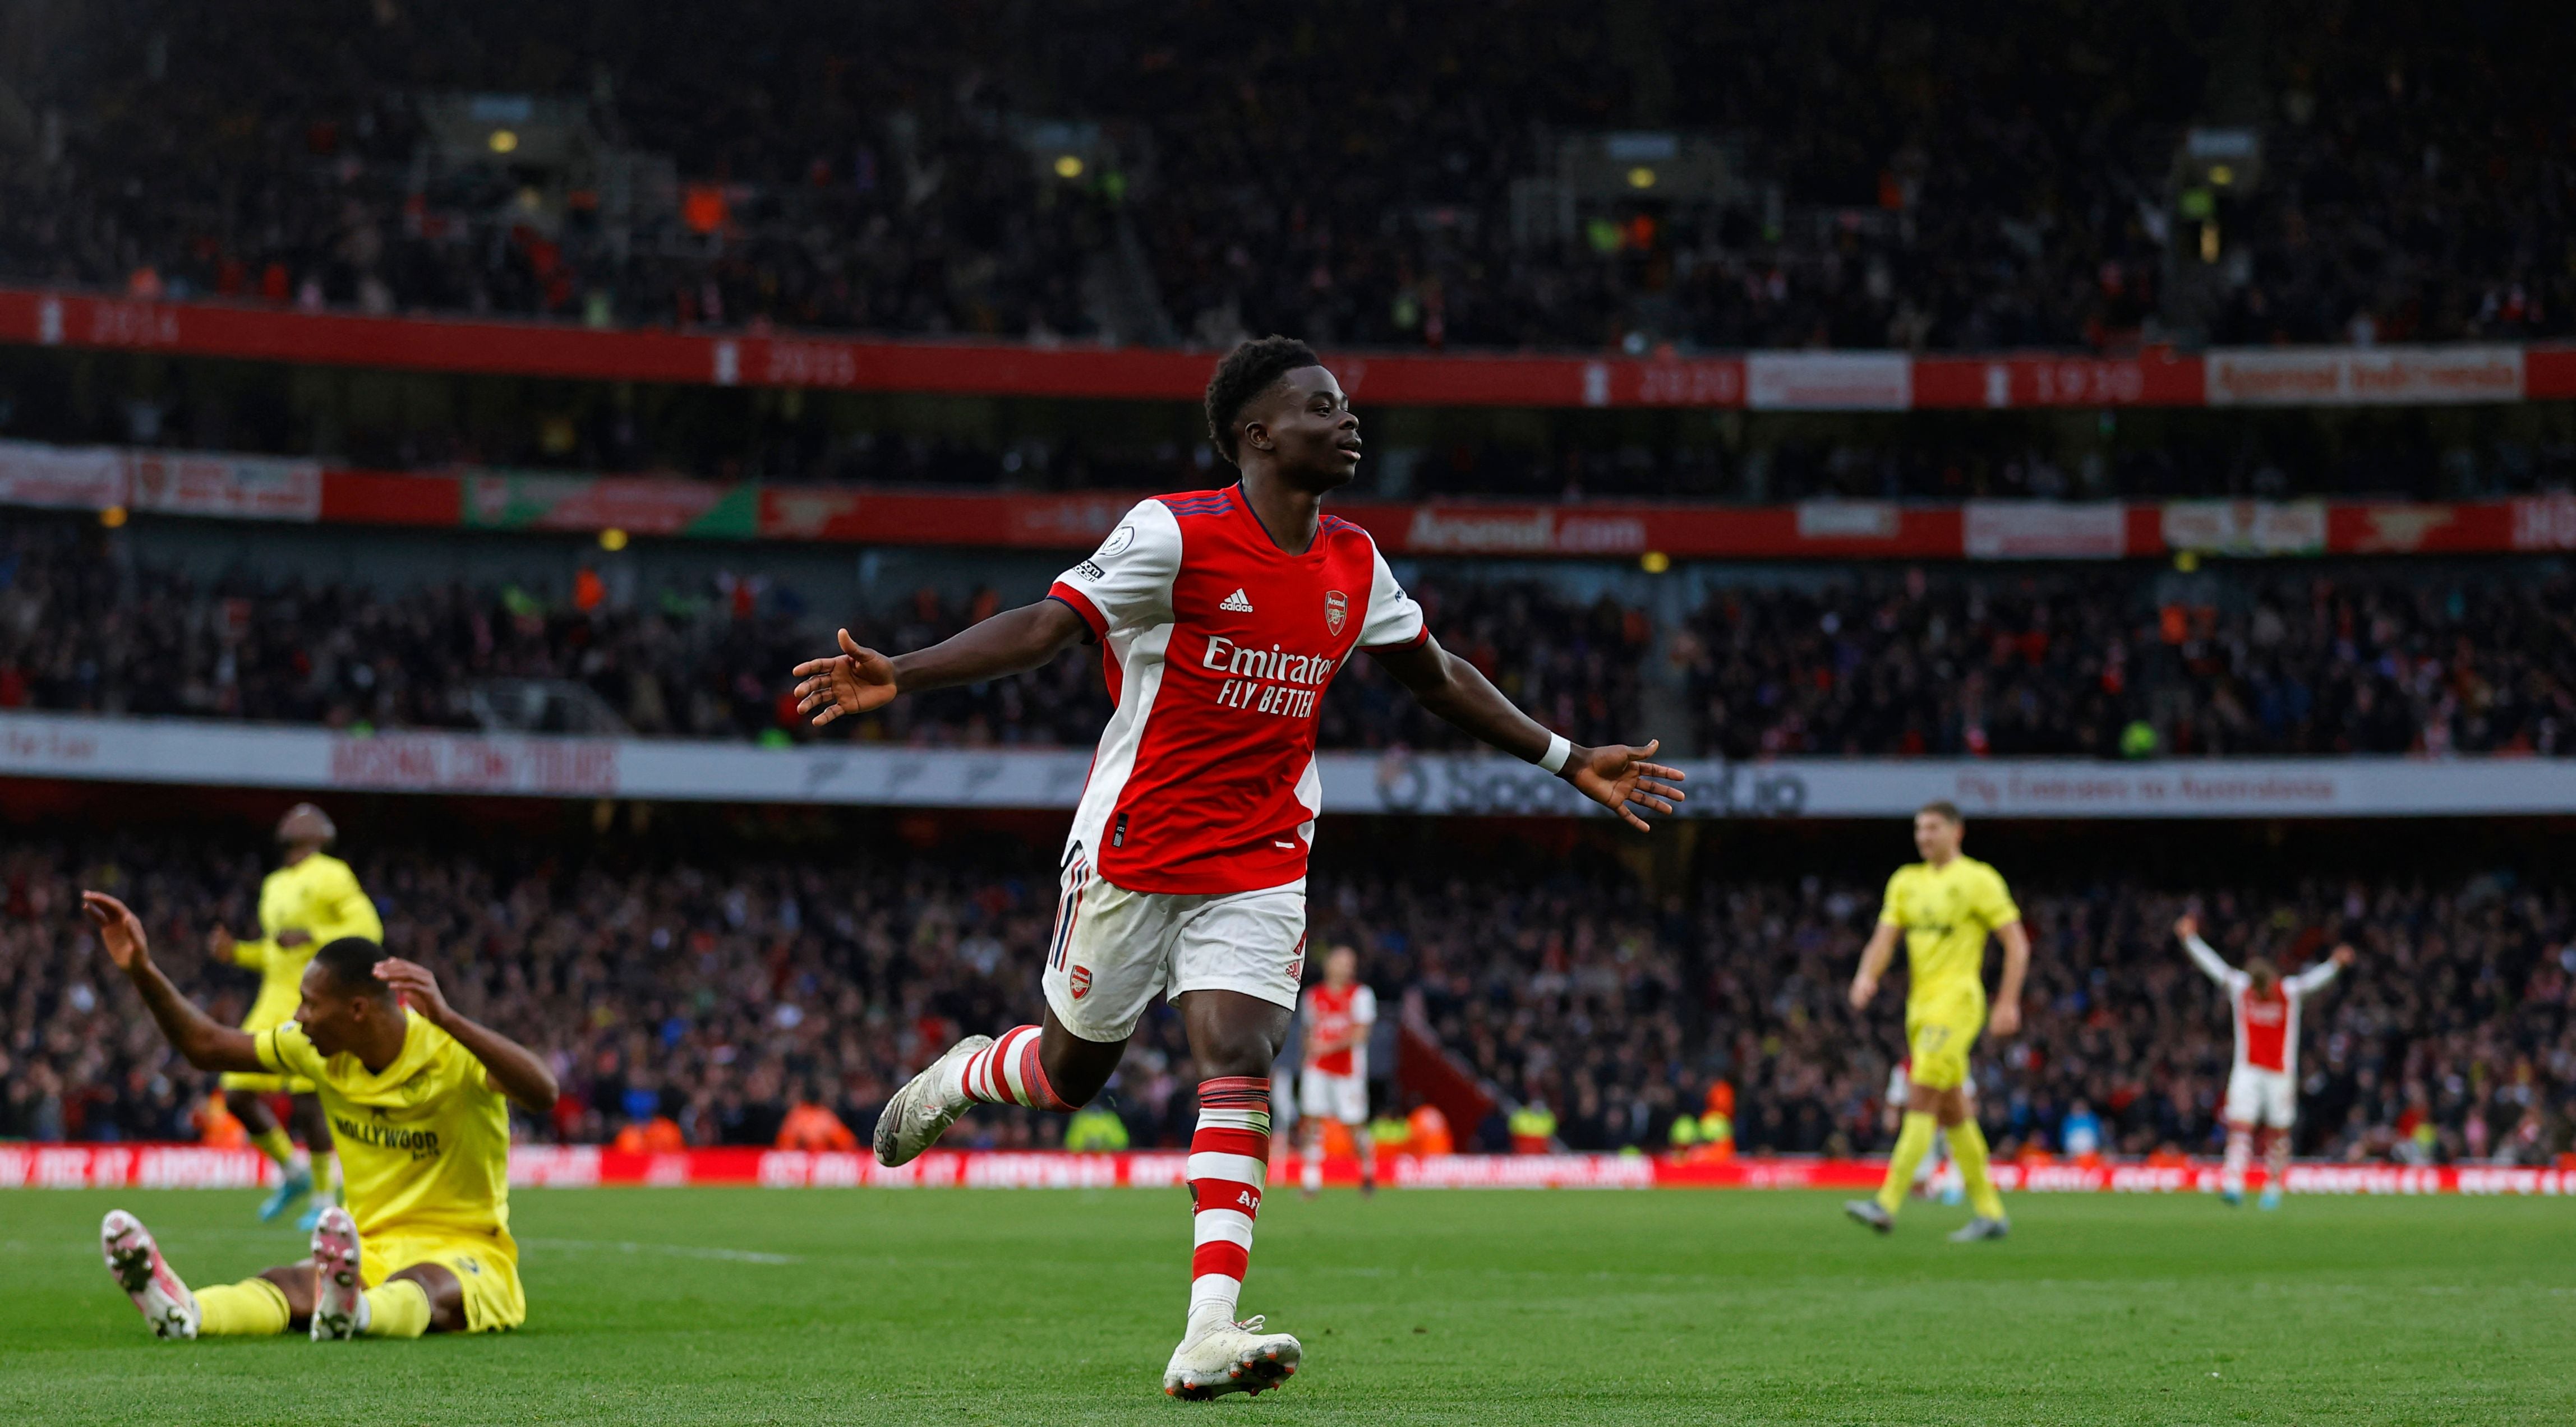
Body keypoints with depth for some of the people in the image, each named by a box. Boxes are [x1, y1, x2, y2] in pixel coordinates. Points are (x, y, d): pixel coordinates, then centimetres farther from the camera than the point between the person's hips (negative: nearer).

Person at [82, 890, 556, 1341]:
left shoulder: (451, 1052, -16)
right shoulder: (318, 1051, 4)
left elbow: (543, 1094, -36)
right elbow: (206, 1046, 16)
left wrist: (445, 1018, -46)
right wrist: (141, 971, 4)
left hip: (464, 1255, -4)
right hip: (369, 1254, 4)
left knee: (424, 1284, -42)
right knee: (285, 1285, -30)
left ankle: (348, 1311, -76)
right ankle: (179, 1311, -62)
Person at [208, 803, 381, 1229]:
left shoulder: (330, 877, -6)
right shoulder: (275, 885, 19)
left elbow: (368, 930, -12)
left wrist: (312, 936, -21)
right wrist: (235, 952, 13)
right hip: (276, 1001, 8)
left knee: (307, 1100, -10)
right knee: (238, 1095, 1)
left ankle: (323, 1197, 4)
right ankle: (292, 1171, 20)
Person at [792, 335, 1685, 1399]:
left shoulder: (1354, 565, 5)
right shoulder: (1175, 533, -13)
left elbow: (1436, 677, 19)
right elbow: (1045, 627, -15)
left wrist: (1568, 762, 20)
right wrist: (897, 677, -27)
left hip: (1260, 865, 3)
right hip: (1132, 851, -3)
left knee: (1240, 1064, -15)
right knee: (1072, 1072, 10)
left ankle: (1208, 1333, -21)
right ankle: (958, 1078, 46)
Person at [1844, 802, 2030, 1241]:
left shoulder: (1979, 880, -4)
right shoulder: (1906, 882, 15)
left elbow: (2017, 944, -5)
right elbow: (1884, 938, 9)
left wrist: (2008, 1003, -13)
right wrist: (1867, 975, -11)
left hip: (1956, 1001, -8)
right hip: (1920, 1003, 8)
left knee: (1921, 1100, -15)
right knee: (1952, 1113, 9)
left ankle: (1888, 1204, -21)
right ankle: (1990, 1213, 15)